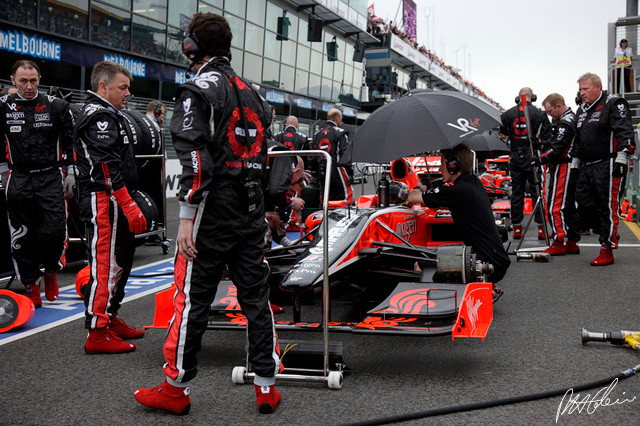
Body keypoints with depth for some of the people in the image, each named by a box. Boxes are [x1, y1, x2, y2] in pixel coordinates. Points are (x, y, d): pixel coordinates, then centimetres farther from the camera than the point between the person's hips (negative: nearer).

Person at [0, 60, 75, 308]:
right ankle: (31, 286, 17)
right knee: (22, 237, 3)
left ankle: (51, 272, 18)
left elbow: (69, 141, 6)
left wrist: (70, 173, 3)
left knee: (55, 231, -10)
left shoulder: (56, 106, 1)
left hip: (51, 177, -1)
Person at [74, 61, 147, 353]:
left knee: (120, 260, 18)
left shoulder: (109, 115, 22)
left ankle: (110, 318, 30)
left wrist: (129, 203, 23)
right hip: (104, 201, -11)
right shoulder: (100, 117, -13)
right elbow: (107, 167, -22)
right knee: (106, 264, -9)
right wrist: (129, 206, -23)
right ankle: (98, 334, -6)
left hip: (115, 203, 11)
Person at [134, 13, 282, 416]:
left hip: (213, 210, -7)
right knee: (256, 297, 10)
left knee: (193, 299, 2)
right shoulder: (251, 93, 16)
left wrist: (187, 218, -17)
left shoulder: (198, 90, -8)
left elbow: (195, 158, -18)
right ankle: (267, 387, 16)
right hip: (251, 209, 7)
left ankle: (176, 389, 13)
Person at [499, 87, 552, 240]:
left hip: (516, 160, 2)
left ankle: (517, 228, 11)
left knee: (516, 193, 8)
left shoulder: (507, 114, 0)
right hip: (533, 159, -2)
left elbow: (502, 132, 13)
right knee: (537, 193, 4)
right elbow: (547, 136, -4)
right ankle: (541, 228, 4)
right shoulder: (539, 114, -6)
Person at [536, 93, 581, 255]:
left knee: (555, 206, -9)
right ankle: (572, 243, 18)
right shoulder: (574, 119, 19)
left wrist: (541, 159, -20)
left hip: (563, 168, -11)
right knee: (569, 206, 13)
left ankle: (559, 243, -10)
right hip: (573, 169, 11)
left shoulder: (565, 123, -15)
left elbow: (557, 148, -23)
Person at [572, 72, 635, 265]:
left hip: (608, 166, -8)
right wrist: (575, 163, 25)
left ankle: (607, 251, -1)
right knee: (584, 204, 7)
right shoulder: (582, 110, 20)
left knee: (608, 207, -6)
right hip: (587, 168, 8)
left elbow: (625, 132, -14)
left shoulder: (614, 104, -5)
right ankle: (610, 235, 25)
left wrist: (621, 159, -22)